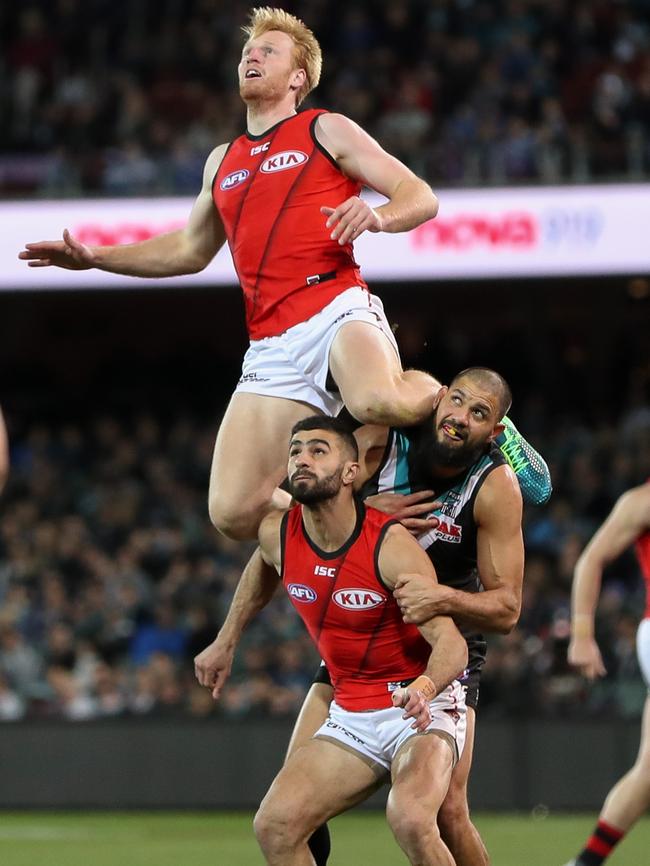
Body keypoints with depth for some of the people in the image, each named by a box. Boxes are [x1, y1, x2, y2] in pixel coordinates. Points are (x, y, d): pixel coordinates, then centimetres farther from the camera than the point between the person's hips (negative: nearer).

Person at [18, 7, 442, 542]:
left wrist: (376, 216, -20)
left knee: (379, 403, -40)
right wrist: (96, 258, 31)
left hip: (335, 309, -5)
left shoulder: (326, 131, 8)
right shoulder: (223, 163, 26)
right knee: (234, 513, -12)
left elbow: (421, 197, 2)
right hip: (272, 347, 5)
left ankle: (446, 398, -7)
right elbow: (191, 250, 40)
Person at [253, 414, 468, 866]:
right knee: (274, 826, -12)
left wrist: (424, 688, -47)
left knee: (410, 819, -33)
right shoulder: (275, 535, -4)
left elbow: (451, 642, -27)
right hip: (350, 716, 6)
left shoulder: (391, 544, -21)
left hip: (420, 708, -6)